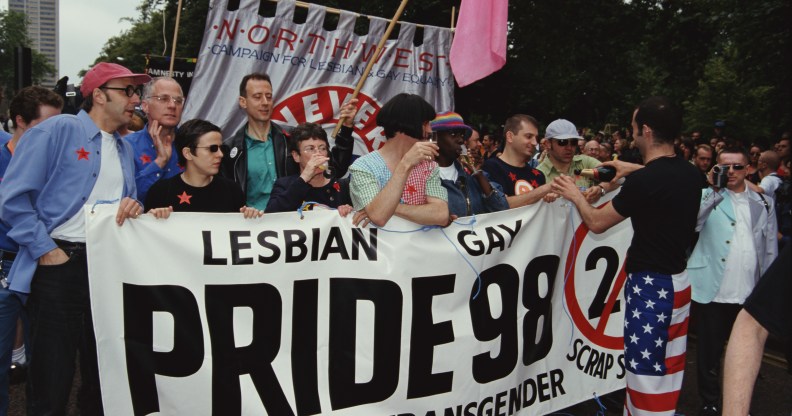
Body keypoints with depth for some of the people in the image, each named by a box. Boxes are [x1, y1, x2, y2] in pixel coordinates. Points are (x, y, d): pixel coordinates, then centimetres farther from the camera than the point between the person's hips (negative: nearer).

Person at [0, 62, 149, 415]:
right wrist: (45, 250, -13)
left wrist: (133, 208, -3)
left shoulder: (124, 148, 14)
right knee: (52, 374, 3)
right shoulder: (57, 130, -6)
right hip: (60, 265, -6)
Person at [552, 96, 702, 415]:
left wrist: (575, 195, 9)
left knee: (646, 372, 1)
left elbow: (596, 222, -8)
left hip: (651, 284, -9)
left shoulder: (643, 181, -21)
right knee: (666, 369, 19)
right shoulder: (690, 173, 2)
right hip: (678, 280, 9)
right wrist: (639, 171, 31)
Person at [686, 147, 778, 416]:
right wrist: (714, 189, -23)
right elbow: (692, 223, -19)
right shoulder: (709, 196, 1)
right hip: (713, 290, -3)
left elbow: (770, 248, 9)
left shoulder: (763, 203, 9)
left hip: (750, 293, 3)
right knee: (710, 351, 7)